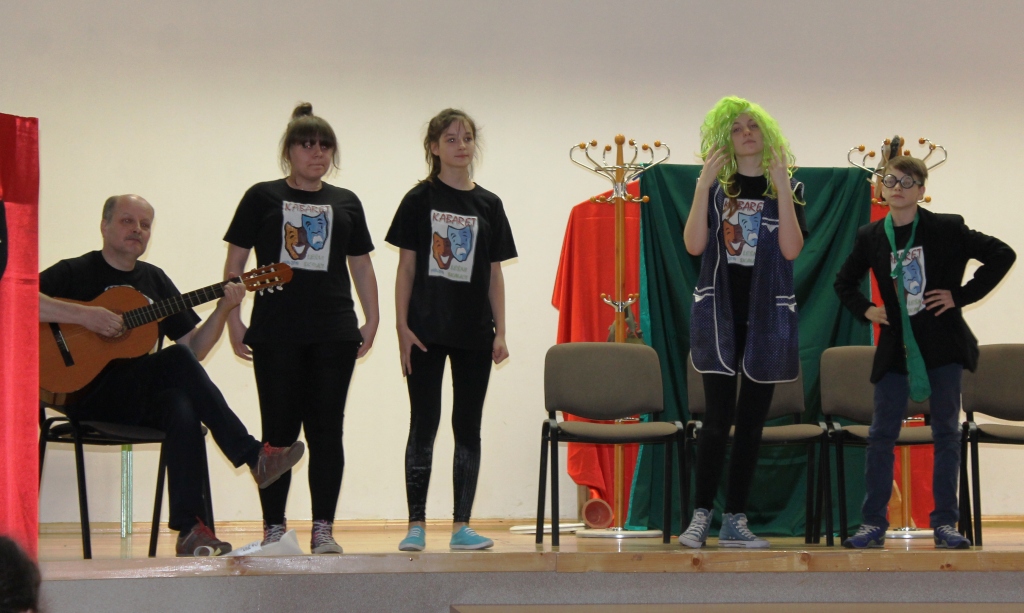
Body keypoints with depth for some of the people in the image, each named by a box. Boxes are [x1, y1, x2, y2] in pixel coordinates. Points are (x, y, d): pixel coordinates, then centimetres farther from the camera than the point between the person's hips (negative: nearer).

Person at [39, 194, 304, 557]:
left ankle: (189, 529, -38)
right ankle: (253, 456, -28)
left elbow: (195, 348, 15)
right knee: (175, 360, -29)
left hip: (142, 402, 5)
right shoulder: (75, 273, 2)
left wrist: (223, 309, -2)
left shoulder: (154, 280, 18)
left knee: (183, 408, -33)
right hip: (91, 400, -5)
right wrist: (85, 316, -24)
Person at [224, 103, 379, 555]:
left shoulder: (346, 204, 12)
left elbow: (361, 265, 16)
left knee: (326, 431, 3)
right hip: (276, 333, -2)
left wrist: (371, 321, 10)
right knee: (279, 431, 2)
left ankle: (323, 529, 8)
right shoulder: (262, 198, 4)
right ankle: (274, 528, 7)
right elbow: (235, 261, 4)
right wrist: (233, 321, -2)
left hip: (335, 333, 2)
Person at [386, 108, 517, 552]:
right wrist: (403, 327, -7)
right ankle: (416, 525, 3)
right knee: (423, 426, 0)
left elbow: (494, 274, 9)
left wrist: (500, 332, 3)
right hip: (427, 330, -3)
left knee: (468, 428, 5)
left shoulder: (488, 205, 7)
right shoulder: (420, 200, 1)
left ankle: (462, 526, 9)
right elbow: (406, 267, 0)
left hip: (474, 332, 3)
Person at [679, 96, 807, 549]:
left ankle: (734, 521, 8)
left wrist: (781, 186, -15)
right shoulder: (715, 186, 6)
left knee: (751, 421, 4)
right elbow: (694, 245, -8)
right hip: (719, 310, -1)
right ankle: (701, 516, -3)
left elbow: (791, 249, -10)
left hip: (767, 314, 1)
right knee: (718, 417, -7)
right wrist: (705, 183, -13)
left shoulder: (787, 188, 5)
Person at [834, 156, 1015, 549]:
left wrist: (962, 296, -8)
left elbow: (1002, 255, -4)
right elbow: (844, 282, 21)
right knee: (882, 434, 0)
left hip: (943, 343, -2)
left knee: (946, 432, 1)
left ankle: (945, 524, 7)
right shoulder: (871, 237, 5)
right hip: (896, 345, 2)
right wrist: (866, 310, 4)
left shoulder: (947, 229, -4)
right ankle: (874, 524, 5)